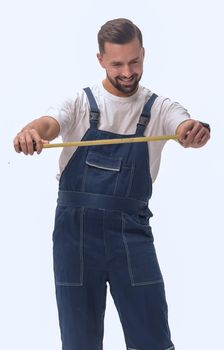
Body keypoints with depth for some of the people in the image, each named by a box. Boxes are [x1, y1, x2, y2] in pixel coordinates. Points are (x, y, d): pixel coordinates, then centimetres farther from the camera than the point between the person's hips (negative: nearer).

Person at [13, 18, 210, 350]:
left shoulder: (159, 108, 4)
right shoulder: (81, 102, 2)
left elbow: (186, 126, -16)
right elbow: (50, 123, -17)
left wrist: (197, 130, -42)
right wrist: (31, 132, -43)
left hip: (131, 233, 0)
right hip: (76, 231, 0)